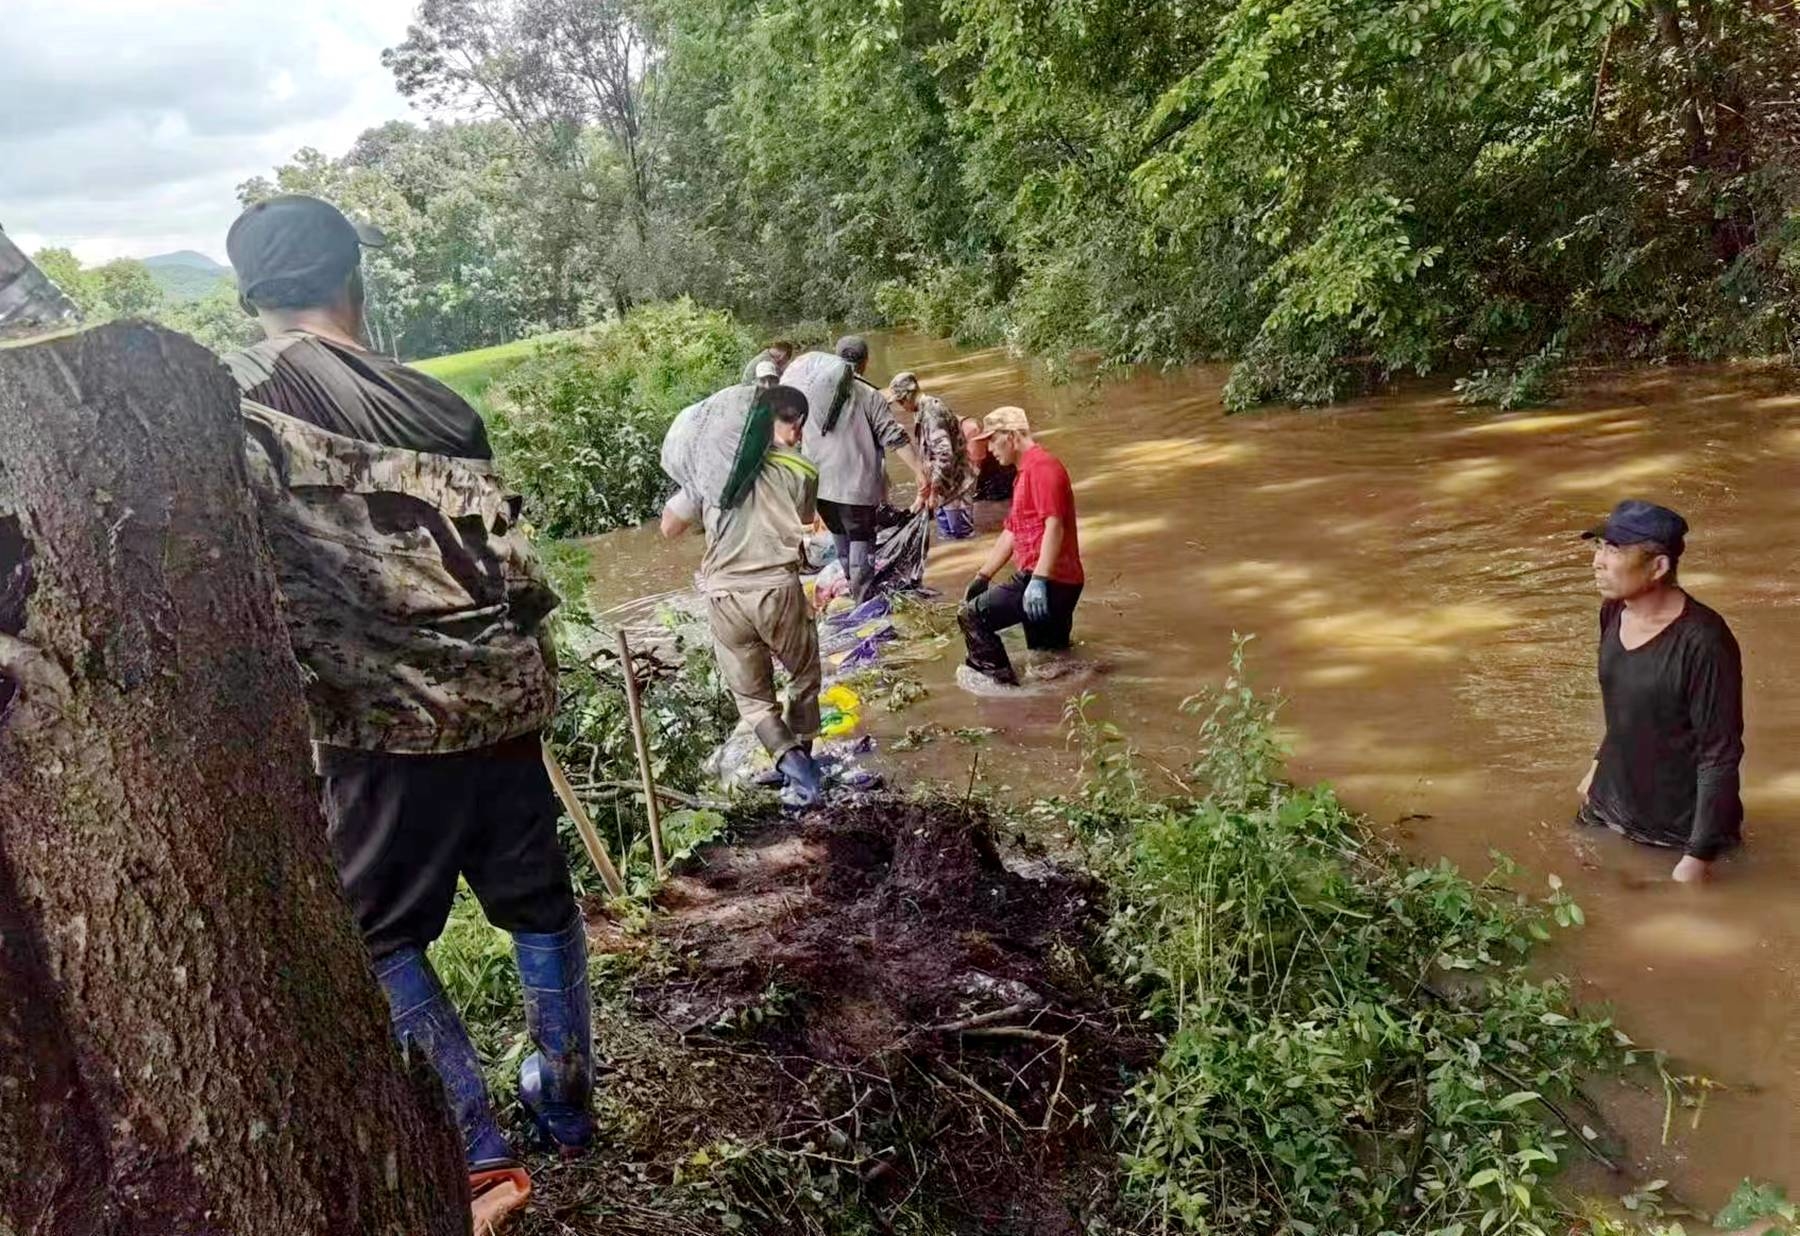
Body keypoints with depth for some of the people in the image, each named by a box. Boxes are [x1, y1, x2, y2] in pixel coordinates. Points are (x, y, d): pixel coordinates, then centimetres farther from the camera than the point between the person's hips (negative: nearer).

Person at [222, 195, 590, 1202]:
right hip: (497, 696, 4)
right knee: (539, 902, 17)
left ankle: (477, 1148, 13)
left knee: (380, 934, 12)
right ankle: (567, 1102, 32)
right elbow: (516, 566, 6)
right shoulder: (433, 401, 5)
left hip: (387, 712, -4)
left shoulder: (241, 397, -6)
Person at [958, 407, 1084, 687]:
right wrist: (982, 577, 21)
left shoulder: (1042, 466, -10)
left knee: (972, 616, -11)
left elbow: (1054, 526, -22)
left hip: (1050, 581, -11)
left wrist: (1038, 580, -30)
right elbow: (1011, 533, 25)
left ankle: (1002, 685, -11)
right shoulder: (1025, 473, 23)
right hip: (1050, 582, 11)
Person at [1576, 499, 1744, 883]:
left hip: (1679, 831, -7)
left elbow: (1721, 755, -22)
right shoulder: (1614, 612, -4)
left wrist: (1699, 857, -19)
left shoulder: (1702, 642, -27)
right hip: (1610, 810, 7)